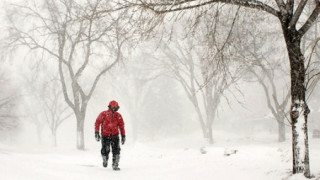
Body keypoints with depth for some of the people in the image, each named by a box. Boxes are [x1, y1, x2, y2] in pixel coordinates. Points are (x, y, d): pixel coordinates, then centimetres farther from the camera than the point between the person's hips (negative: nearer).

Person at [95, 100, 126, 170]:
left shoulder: (118, 116, 3)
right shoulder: (103, 114, -4)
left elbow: (121, 126, 9)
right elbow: (97, 123, -1)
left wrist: (123, 136, 7)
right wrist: (96, 132, -7)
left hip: (115, 136, 2)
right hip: (105, 136, -2)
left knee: (116, 151, -7)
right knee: (105, 151, 4)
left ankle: (115, 165, 0)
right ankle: (105, 160, 36)